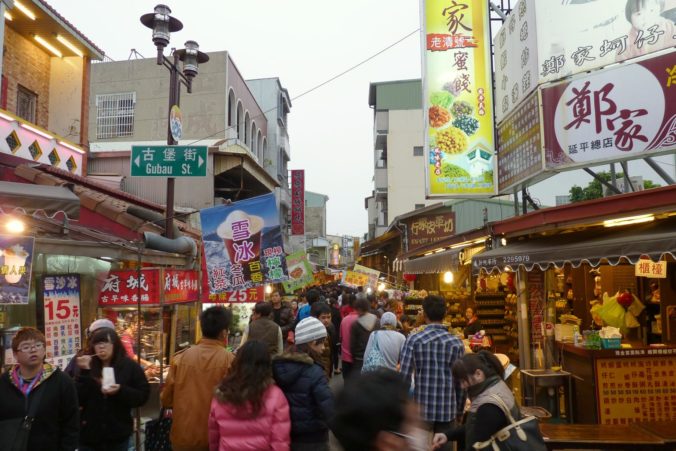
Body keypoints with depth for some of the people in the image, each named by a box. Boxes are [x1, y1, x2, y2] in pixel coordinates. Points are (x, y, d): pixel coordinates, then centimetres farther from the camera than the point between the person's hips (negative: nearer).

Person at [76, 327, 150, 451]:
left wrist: (120, 391, -20)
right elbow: (77, 399, -8)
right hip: (88, 433, 1)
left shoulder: (130, 366, -3)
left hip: (118, 434, -1)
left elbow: (143, 395, -5)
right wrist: (84, 372, -17)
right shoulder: (87, 366, -1)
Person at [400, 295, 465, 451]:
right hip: (447, 409, 2)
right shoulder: (457, 343, -1)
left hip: (422, 408, -1)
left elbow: (404, 376, -8)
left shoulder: (414, 340, -7)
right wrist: (459, 409, 12)